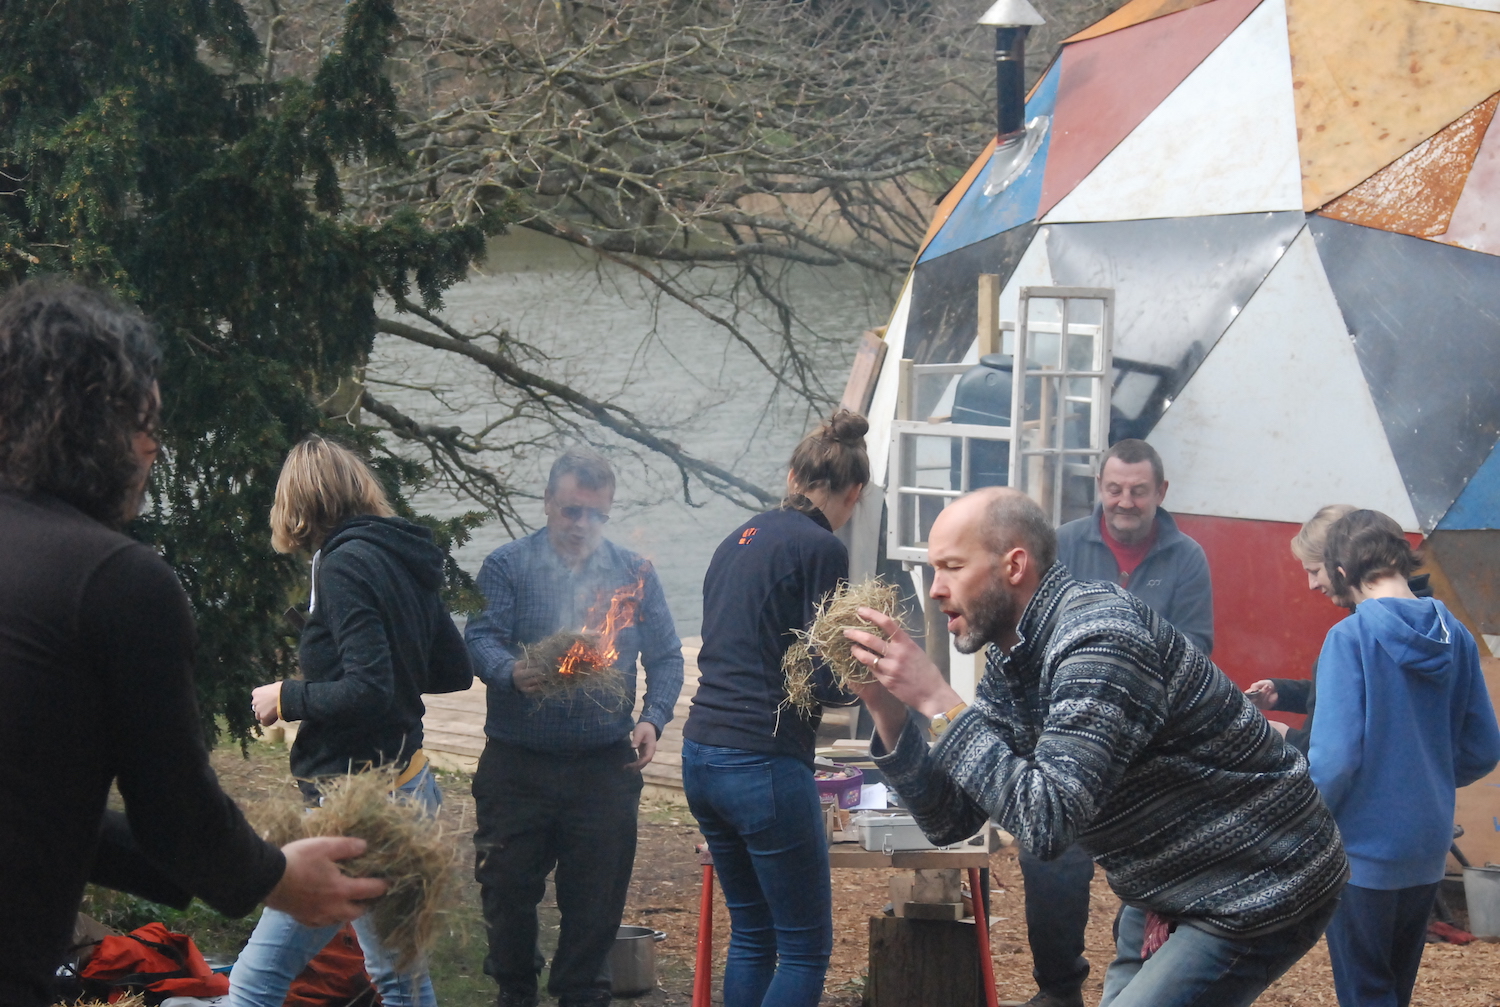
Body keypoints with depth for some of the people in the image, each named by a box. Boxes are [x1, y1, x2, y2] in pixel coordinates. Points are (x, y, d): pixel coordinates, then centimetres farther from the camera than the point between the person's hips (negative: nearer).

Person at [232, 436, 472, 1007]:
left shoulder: (345, 565, -15)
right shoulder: (406, 559, 10)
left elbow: (367, 692, -22)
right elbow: (456, 670, 18)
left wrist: (286, 698, -9)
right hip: (407, 784, 10)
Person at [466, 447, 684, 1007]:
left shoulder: (635, 574, 9)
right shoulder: (508, 567, 2)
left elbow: (666, 656, 10)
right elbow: (480, 639, -10)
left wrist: (653, 717, -8)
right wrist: (512, 672, -32)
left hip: (605, 769, 1)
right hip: (516, 766, -1)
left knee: (595, 899, 4)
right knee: (509, 888, 5)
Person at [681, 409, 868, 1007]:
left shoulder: (738, 541, 13)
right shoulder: (820, 549, -10)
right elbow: (827, 683, -13)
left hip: (701, 755, 8)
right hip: (764, 760, -8)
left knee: (750, 934, 17)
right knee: (806, 947, 1)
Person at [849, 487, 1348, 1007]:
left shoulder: (1101, 638, -26)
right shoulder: (1011, 663, 2)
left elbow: (1046, 821, -32)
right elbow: (951, 818, 3)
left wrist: (936, 700, -28)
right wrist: (885, 707, -10)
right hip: (1167, 894, 9)